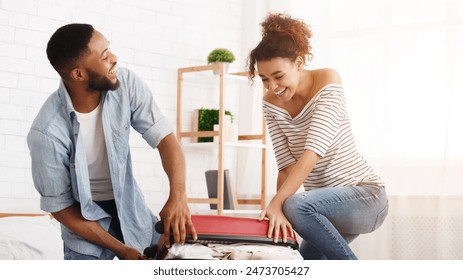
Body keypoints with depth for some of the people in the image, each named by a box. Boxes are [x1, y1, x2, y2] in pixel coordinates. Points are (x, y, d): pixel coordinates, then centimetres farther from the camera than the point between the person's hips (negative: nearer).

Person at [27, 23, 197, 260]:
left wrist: (178, 195, -35)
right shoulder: (47, 133, -26)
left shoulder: (125, 83, -16)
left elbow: (163, 137, -17)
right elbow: (58, 205, -17)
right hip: (85, 217, -3)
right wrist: (121, 249, -18)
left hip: (130, 205, 4)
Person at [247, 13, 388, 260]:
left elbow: (313, 152, -27)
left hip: (364, 195, -7)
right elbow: (286, 165, -5)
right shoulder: (271, 103, 0)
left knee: (297, 206, -31)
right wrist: (279, 211, -23)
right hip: (324, 207, 7)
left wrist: (276, 203, -36)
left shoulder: (327, 81, -16)